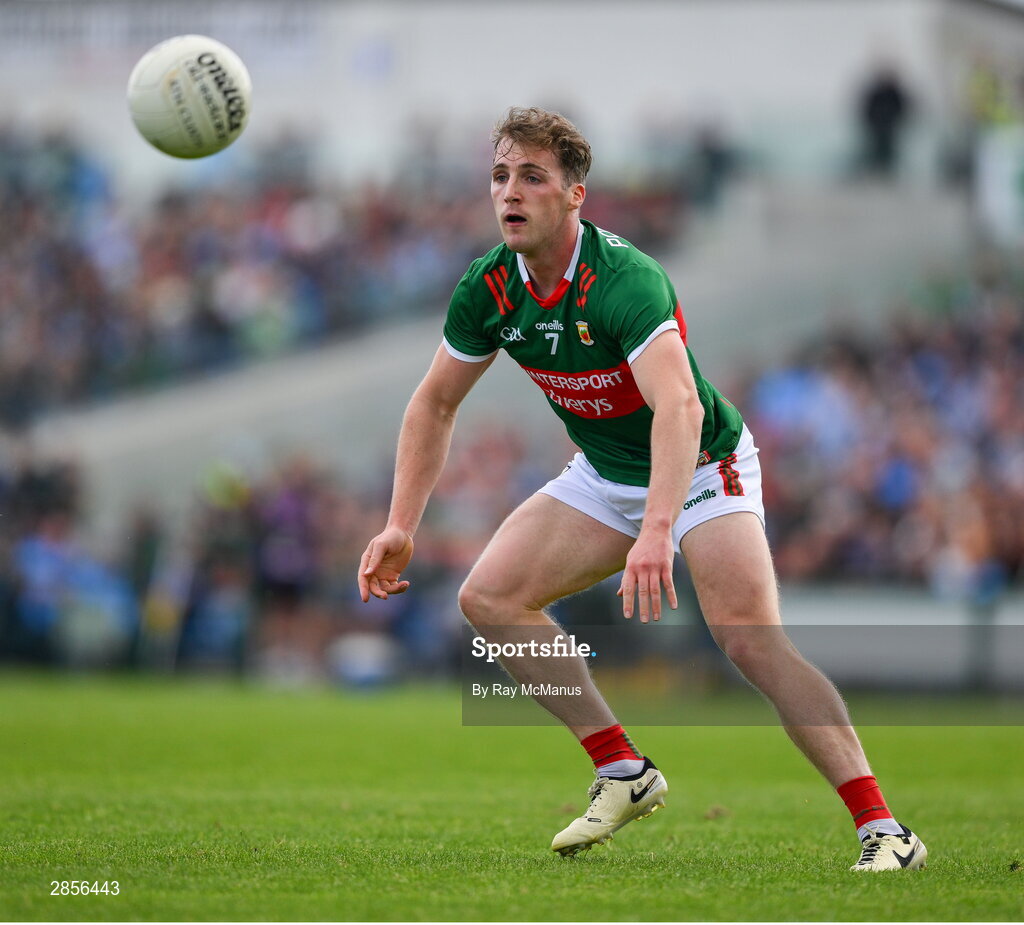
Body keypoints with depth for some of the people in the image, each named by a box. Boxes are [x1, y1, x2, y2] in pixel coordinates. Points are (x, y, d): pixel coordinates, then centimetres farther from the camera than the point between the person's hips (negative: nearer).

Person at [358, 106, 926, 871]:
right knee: (490, 596, -8)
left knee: (753, 642, -25)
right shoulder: (490, 289, -10)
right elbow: (436, 404, 5)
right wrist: (401, 527, -3)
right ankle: (624, 772, 2)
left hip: (701, 469, -7)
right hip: (605, 477, 7)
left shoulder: (623, 280, -32)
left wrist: (657, 531, -61)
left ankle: (883, 829, -21)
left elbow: (680, 407, -48)